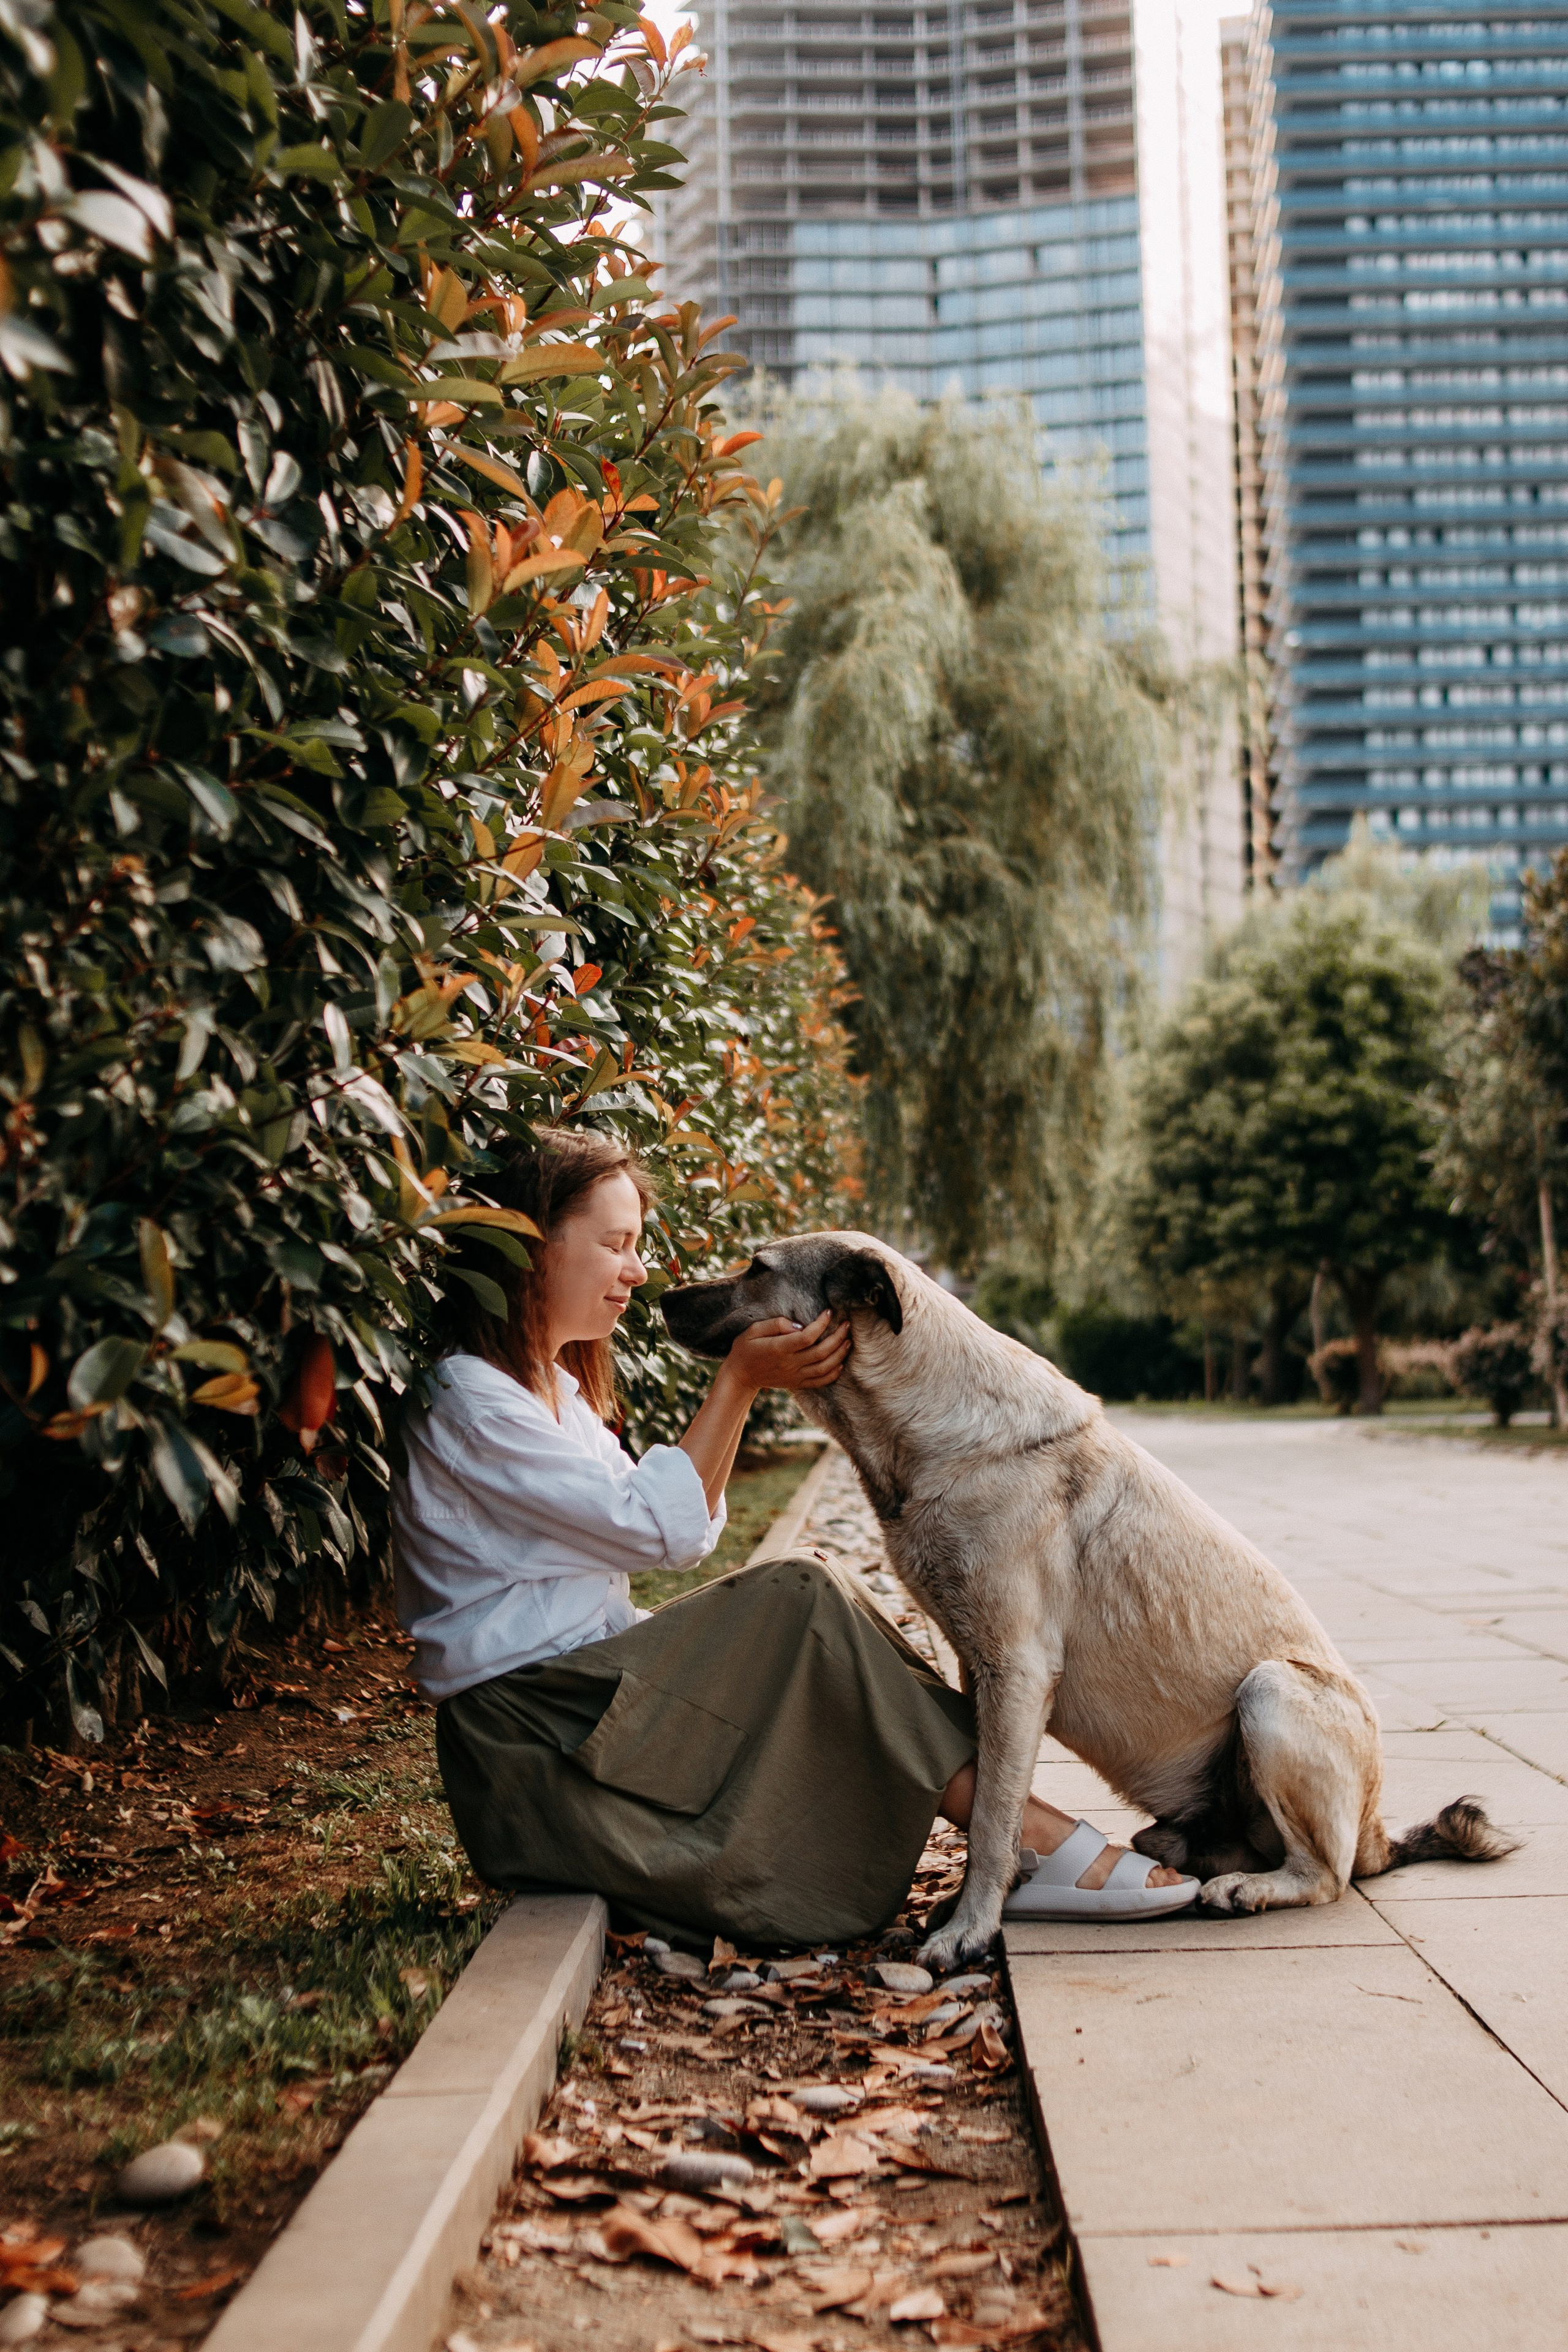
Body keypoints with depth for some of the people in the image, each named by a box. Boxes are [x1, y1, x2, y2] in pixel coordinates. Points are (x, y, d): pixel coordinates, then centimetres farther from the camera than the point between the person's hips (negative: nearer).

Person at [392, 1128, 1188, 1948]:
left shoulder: (554, 1386, 17)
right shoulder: (468, 1402, -14)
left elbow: (692, 1525, 13)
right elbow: (662, 1532, -16)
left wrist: (743, 1386, 2)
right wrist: (739, 1382, -13)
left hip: (585, 1687, 9)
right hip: (525, 1736, -9)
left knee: (809, 1603, -6)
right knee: (803, 1596, -19)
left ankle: (1024, 1833, -14)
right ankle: (1037, 1845, -16)